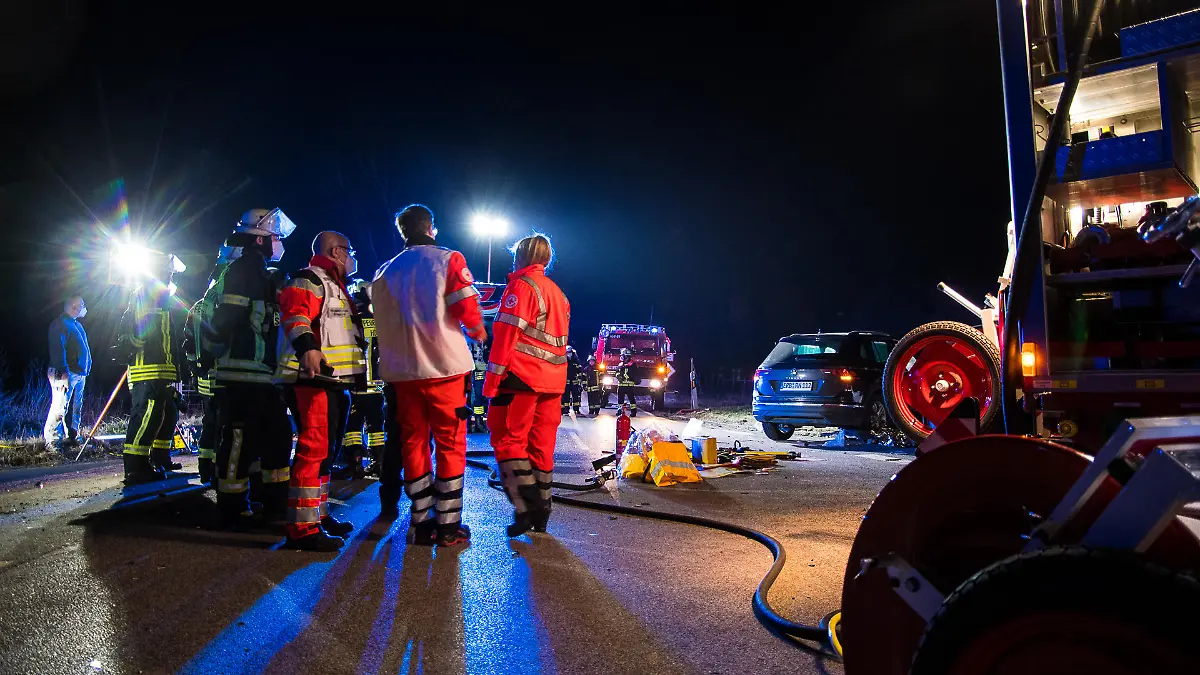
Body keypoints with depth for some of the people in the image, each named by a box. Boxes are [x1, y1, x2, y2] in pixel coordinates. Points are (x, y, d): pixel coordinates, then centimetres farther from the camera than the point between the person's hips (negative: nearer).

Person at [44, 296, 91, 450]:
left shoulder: (76, 324, 21)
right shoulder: (60, 324, -10)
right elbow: (58, 349, -18)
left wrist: (87, 368, 21)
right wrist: (63, 372, -23)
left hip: (80, 373, 10)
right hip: (66, 374, -10)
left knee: (75, 408, 13)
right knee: (60, 408, -10)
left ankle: (72, 437, 20)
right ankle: (52, 442, -7)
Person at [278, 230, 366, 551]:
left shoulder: (335, 285, 28)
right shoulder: (309, 279, -5)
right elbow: (295, 312, -23)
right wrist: (307, 346, -39)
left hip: (334, 382, 11)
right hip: (314, 380, -11)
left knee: (326, 449, 17)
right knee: (314, 448, -15)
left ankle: (319, 514, 28)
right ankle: (302, 527, -13)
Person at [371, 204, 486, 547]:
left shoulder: (386, 271, 13)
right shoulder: (448, 259, -2)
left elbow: (382, 323, 12)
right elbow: (468, 309, -10)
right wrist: (478, 332, 9)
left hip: (402, 370, 4)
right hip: (444, 365, -4)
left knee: (413, 442, 10)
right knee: (451, 444, 3)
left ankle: (420, 522, 13)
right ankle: (448, 525, 4)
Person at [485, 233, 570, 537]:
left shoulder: (521, 286, -5)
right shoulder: (558, 293, 20)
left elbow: (507, 334, -13)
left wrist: (492, 379, -12)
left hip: (523, 376, -8)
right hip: (553, 381, 8)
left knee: (508, 439, -1)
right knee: (542, 445, 11)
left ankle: (526, 508, -8)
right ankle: (540, 515, 16)